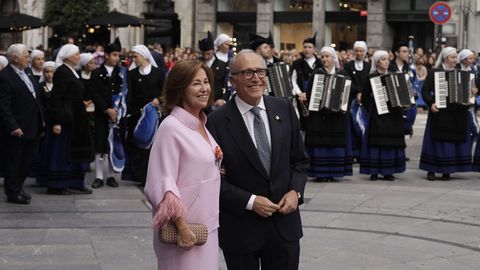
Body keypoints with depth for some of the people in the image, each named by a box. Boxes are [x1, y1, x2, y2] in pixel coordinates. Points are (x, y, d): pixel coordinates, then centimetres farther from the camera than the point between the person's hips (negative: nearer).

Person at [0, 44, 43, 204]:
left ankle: (17, 187, 31)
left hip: (32, 129, 9)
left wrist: (41, 119, 14)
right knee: (13, 162, 5)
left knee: (29, 160, 15)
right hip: (16, 130, -9)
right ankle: (13, 193, 16)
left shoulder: (26, 74, 12)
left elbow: (36, 99, 19)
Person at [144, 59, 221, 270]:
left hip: (207, 224, 8)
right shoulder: (171, 127, -14)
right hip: (184, 226, -8)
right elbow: (164, 183, -18)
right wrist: (182, 227, -20)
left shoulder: (201, 124, 10)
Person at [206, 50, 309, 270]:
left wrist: (295, 191, -6)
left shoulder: (284, 109, 3)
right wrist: (250, 202, -16)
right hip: (240, 230, -3)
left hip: (284, 224, 3)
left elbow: (299, 160, 10)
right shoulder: (217, 122, -10)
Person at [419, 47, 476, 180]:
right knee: (437, 141, -3)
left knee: (454, 141, 1)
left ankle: (447, 171, 9)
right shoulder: (434, 73, -1)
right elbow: (425, 91, -5)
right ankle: (431, 170, 5)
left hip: (457, 114, 4)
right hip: (440, 112, -4)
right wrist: (431, 103, -20)